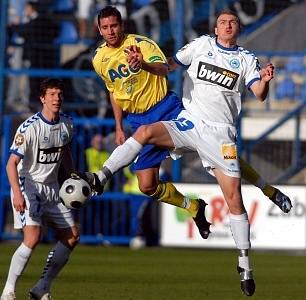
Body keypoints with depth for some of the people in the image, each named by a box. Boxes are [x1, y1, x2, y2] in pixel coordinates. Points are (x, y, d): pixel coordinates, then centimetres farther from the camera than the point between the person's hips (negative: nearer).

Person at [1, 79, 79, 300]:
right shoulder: (30, 128, -19)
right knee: (33, 238, -23)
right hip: (28, 186, -8)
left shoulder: (67, 124, 2)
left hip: (51, 188, 8)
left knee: (72, 236, 5)